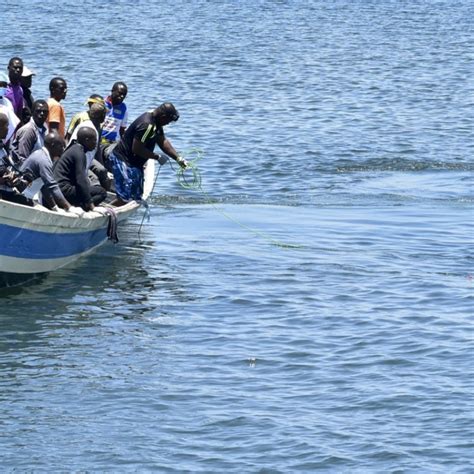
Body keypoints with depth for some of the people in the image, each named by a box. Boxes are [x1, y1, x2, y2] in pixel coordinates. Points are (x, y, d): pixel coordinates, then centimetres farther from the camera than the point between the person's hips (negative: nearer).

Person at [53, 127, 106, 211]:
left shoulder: (73, 149, 17)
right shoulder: (79, 153, -13)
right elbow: (81, 180, -22)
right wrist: (89, 202, -25)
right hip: (64, 190, -10)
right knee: (101, 192, -14)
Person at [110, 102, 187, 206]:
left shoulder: (156, 123, 6)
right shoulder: (146, 125, -26)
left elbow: (163, 141, 14)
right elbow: (137, 149, -27)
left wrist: (178, 158, 5)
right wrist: (157, 157, -17)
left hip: (135, 163, 11)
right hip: (123, 160, -11)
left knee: (137, 197, 12)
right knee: (125, 198, -16)